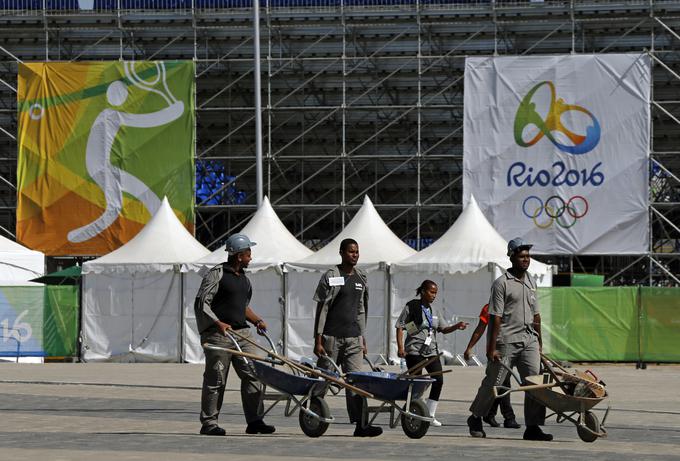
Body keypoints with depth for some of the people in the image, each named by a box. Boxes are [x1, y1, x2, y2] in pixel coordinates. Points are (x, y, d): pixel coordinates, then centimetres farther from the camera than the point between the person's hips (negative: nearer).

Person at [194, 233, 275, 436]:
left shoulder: (243, 278, 18)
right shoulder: (217, 274, -7)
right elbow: (201, 303, -12)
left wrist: (257, 320, 12)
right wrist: (218, 324, -23)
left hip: (242, 332, 7)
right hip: (218, 334, -7)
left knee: (253, 374, -1)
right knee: (215, 380, -3)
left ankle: (255, 421, 2)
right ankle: (209, 423, 5)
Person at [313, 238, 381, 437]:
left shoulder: (361, 278, 14)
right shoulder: (331, 277, -4)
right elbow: (322, 309, -6)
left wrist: (363, 340, 17)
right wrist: (318, 340, -10)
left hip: (353, 338, 5)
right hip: (331, 337, -5)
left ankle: (361, 425, -10)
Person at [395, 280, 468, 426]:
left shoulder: (435, 311, 14)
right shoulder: (411, 307, -4)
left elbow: (443, 329, 14)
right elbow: (400, 327, -4)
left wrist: (457, 326, -5)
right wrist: (400, 347, -13)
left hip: (431, 351, 6)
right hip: (414, 351, -6)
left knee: (438, 380, -6)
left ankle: (430, 415, 2)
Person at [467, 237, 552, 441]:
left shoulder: (531, 282, 15)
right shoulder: (502, 283, -6)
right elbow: (495, 317, -10)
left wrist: (539, 344, 19)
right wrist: (492, 347, -14)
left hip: (529, 340, 6)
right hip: (506, 340, -6)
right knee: (493, 381, 3)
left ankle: (533, 427, -4)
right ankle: (475, 419, 23)